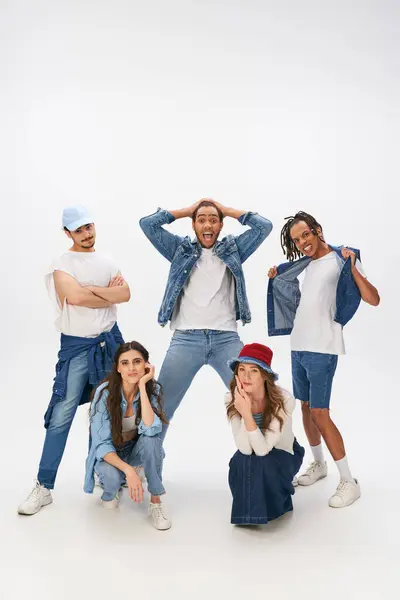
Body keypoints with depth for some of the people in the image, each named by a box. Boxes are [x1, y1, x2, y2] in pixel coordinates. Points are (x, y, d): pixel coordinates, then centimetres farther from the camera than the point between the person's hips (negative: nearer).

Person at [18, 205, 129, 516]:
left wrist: (92, 290, -15)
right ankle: (44, 487, 5)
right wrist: (108, 294, -10)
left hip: (110, 340, 5)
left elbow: (125, 294, -5)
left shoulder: (107, 261, 8)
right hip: (76, 345, -5)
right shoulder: (62, 263, -7)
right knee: (61, 416, -5)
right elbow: (76, 297, -25)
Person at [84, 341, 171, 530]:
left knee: (151, 438, -32)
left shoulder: (153, 389, -19)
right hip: (108, 454, -2)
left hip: (136, 450, 2)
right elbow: (101, 444, -25)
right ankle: (111, 491, 4)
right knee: (113, 477, -35)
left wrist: (142, 386, -37)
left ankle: (156, 502, -15)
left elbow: (150, 429, -35)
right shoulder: (105, 392, -26)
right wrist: (128, 470, -40)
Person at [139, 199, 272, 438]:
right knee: (161, 406, 1)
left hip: (227, 339, 1)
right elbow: (147, 223, 7)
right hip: (185, 339, 0)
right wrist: (187, 210, 11)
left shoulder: (233, 249, 14)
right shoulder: (181, 249, 13)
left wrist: (227, 210, 12)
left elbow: (265, 226, 7)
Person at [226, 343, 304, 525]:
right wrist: (243, 412, -42)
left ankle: (275, 504, 0)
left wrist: (247, 413, -45)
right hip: (252, 458, 2)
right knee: (240, 463, -29)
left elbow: (263, 449, -34)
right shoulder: (232, 399, -23)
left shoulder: (284, 400, -31)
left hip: (283, 453, -2)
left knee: (261, 463, -32)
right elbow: (245, 449, -29)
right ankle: (250, 509, -1)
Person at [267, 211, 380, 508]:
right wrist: (277, 279, 20)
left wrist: (353, 268, -23)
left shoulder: (341, 260, -6)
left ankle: (349, 481, 4)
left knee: (319, 413, -8)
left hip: (322, 348, -7)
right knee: (306, 408, 14)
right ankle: (319, 464, 32)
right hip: (299, 346, 7)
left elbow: (373, 299, -14)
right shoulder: (306, 264, 13)